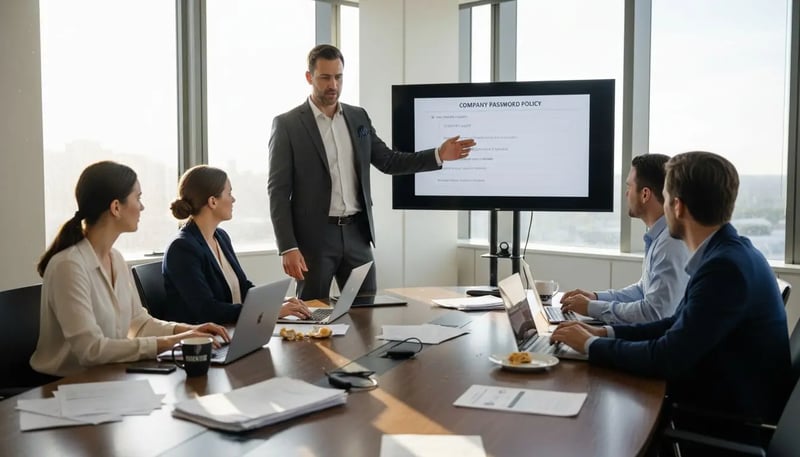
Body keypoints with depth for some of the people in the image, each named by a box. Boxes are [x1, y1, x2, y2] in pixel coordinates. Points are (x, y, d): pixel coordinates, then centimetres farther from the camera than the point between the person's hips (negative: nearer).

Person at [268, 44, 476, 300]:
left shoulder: (358, 117, 9)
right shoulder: (287, 124, -5)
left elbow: (388, 161, 14)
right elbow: (278, 191, -8)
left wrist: (438, 155, 2)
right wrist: (288, 247, -15)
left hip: (356, 233, 5)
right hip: (313, 236, -4)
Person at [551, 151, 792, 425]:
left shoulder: (725, 266, -26)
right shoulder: (726, 252, 5)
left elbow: (667, 358, -25)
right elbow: (678, 325, 12)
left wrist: (591, 345, -12)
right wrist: (606, 333, 2)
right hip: (725, 401, 8)